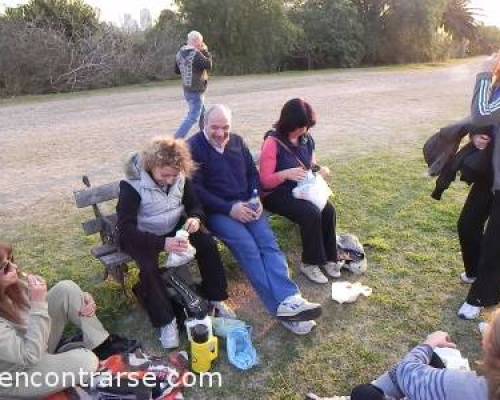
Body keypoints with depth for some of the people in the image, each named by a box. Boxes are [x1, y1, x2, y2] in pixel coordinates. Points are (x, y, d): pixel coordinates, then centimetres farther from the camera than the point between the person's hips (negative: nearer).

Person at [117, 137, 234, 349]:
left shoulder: (181, 177, -13)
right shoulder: (132, 185, -27)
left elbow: (195, 205, 1)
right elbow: (125, 229, -31)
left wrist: (195, 218, -25)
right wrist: (162, 243, -44)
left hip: (174, 228, 4)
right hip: (142, 236, -4)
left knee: (208, 244, -16)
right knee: (149, 267, -31)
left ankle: (216, 299, -1)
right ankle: (166, 321, -13)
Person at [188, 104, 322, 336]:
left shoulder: (237, 141, 15)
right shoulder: (194, 147, -3)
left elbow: (252, 173, 18)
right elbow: (196, 189, -10)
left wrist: (256, 200, -2)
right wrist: (229, 209, -19)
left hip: (245, 205, 5)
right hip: (216, 211, -5)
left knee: (268, 241, -21)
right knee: (246, 245, -27)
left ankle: (288, 300, -33)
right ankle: (283, 308, -29)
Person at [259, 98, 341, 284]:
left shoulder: (306, 138, 4)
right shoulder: (273, 142, -17)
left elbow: (311, 165, 18)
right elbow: (265, 181, -17)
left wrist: (319, 170, -6)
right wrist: (286, 174, -34)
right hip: (277, 194, -6)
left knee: (328, 210, -18)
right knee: (311, 213, -28)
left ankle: (328, 257, -2)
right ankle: (310, 263, -9)